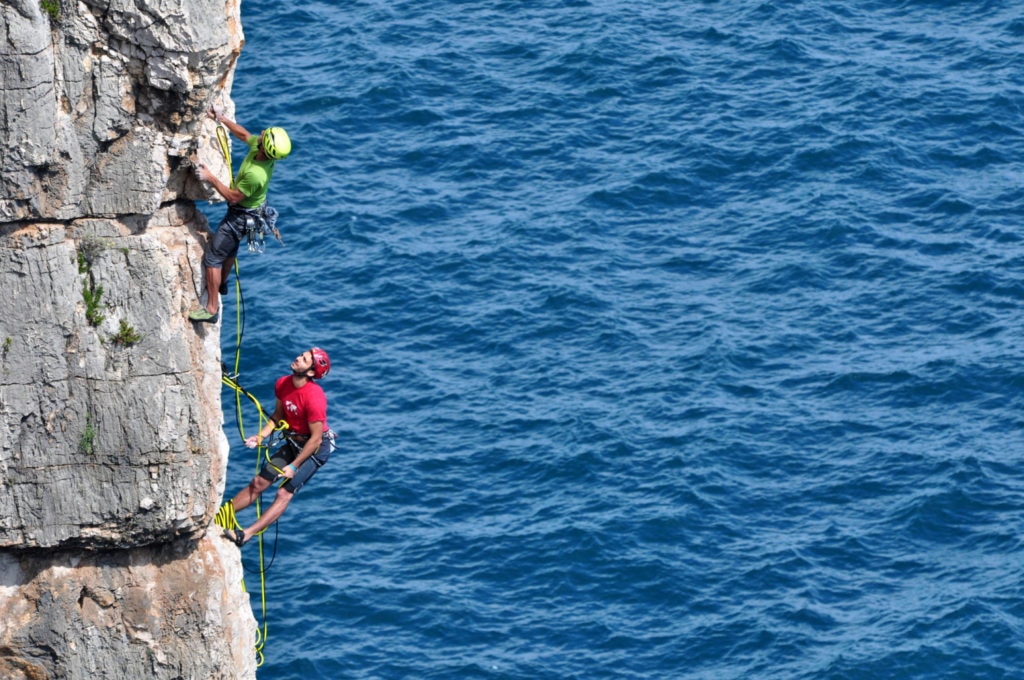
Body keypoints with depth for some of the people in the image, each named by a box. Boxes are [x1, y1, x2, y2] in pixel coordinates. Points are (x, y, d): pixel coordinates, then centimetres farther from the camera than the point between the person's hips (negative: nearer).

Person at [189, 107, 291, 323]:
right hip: (252, 209, 9)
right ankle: (221, 284, 57)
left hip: (241, 216, -9)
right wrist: (222, 118, 5)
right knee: (229, 247, 32)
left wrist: (210, 178, -25)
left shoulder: (256, 175, -42)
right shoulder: (258, 146, -18)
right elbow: (244, 134, 5)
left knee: (212, 257, 0)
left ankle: (212, 309, 7)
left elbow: (233, 197, -29)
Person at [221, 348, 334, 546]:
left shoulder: (314, 397, -28)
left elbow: (316, 439, -24)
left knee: (285, 493, -15)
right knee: (258, 482, 4)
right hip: (293, 443, 8)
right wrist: (260, 436, -6)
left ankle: (245, 535, -21)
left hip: (316, 448, -8)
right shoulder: (282, 384, -4)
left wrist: (293, 466, -21)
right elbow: (278, 416, 11)